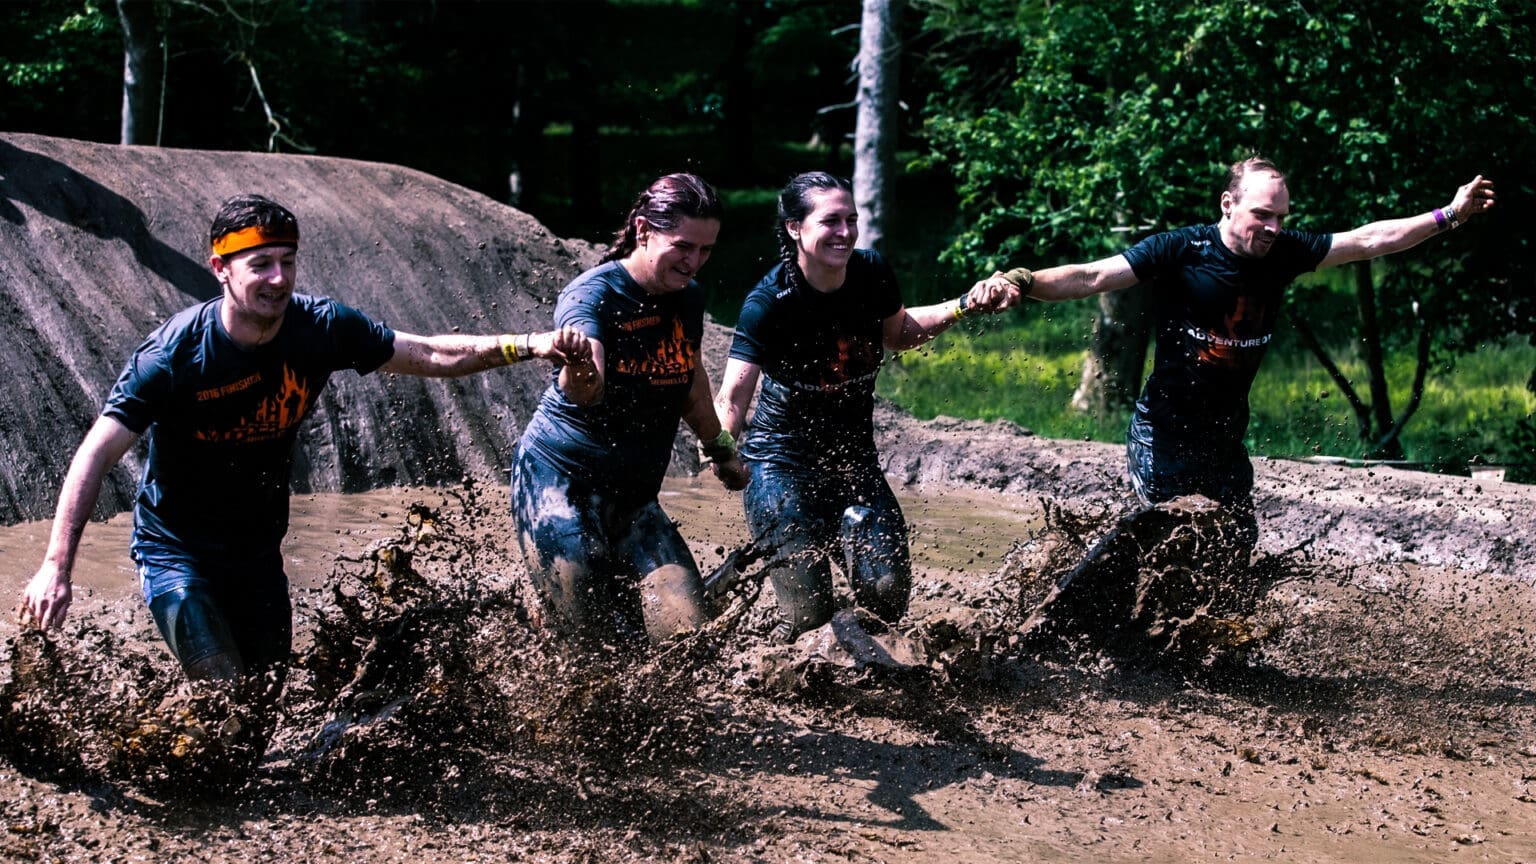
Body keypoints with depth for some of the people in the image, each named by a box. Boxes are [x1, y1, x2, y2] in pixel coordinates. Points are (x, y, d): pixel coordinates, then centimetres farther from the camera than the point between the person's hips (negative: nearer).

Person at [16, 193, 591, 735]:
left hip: (258, 548, 5)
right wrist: (56, 568, -36)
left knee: (266, 701, 11)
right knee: (224, 698, -18)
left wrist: (527, 347, -17)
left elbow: (429, 355, -5)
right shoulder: (175, 352, -24)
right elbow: (96, 456, -27)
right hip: (175, 547, -5)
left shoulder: (321, 328, -14)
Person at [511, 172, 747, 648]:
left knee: (690, 634, -9)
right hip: (558, 480, -6)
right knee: (592, 646, -13)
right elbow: (588, 390, -36)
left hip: (633, 498, 6)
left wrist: (718, 449, 35)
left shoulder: (688, 297, 4)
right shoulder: (593, 294, -17)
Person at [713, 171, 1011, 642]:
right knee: (809, 613, -11)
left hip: (854, 457, 5)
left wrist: (963, 307, 3)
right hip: (782, 460, -4)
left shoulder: (871, 273, -6)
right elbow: (733, 396, -29)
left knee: (889, 591, -9)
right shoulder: (769, 302, -21)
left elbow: (899, 333, 16)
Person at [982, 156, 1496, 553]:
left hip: (1224, 437, 6)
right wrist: (1025, 283, -40)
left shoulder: (1284, 252, -2)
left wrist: (1449, 216, 7)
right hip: (1164, 430, -6)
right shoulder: (1179, 251, -16)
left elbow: (1367, 241, 7)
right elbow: (1092, 278, -24)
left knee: (1240, 543, 10)